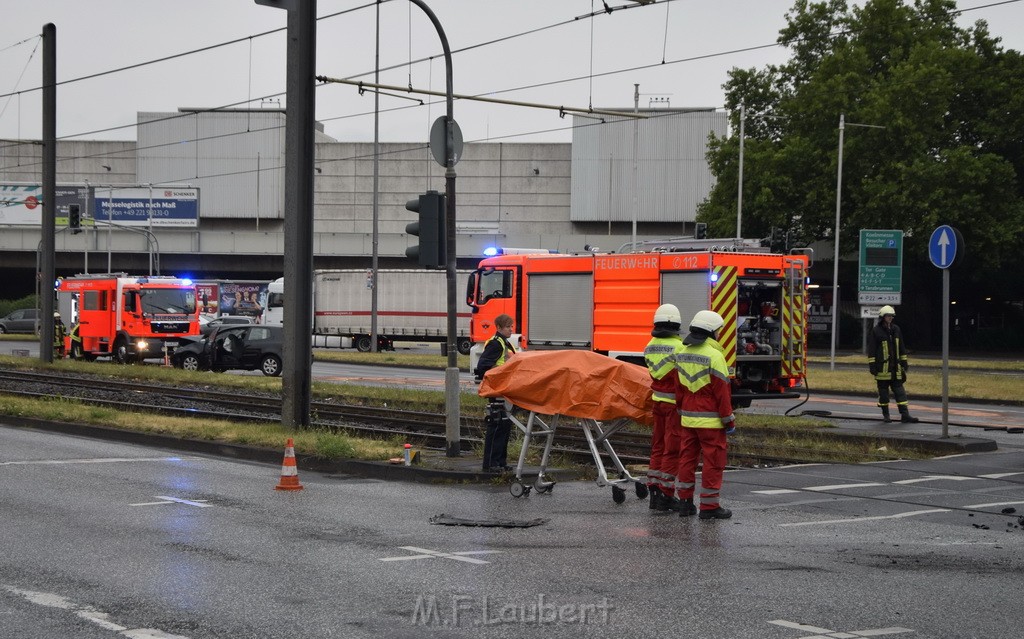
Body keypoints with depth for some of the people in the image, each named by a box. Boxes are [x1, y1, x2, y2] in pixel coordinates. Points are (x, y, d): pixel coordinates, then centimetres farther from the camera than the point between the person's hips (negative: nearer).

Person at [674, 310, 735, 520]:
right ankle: (709, 506, 1)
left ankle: (685, 503, 16)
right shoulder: (714, 356, -16)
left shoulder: (682, 354, 7)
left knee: (687, 457, 12)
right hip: (710, 420, -7)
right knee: (713, 461, -1)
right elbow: (722, 392, -16)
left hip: (688, 418, 7)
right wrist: (729, 421, -10)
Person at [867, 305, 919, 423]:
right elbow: (871, 350, -6)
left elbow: (901, 348, 19)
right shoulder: (876, 331, -5)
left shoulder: (896, 330, 11)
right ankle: (886, 415, 13)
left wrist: (904, 362, 16)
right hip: (882, 367, -5)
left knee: (900, 391, 1)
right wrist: (872, 365, -10)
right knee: (883, 391, 3)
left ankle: (905, 415, -2)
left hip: (895, 367, 5)